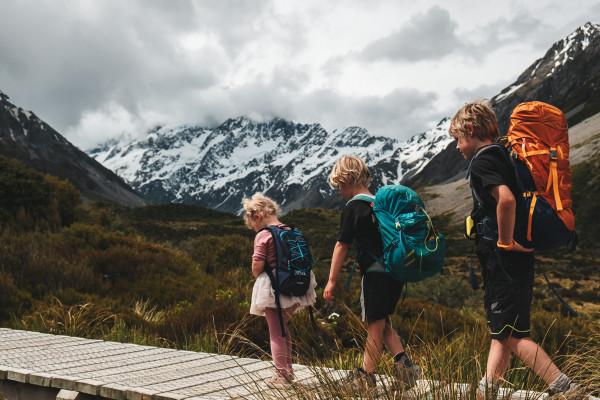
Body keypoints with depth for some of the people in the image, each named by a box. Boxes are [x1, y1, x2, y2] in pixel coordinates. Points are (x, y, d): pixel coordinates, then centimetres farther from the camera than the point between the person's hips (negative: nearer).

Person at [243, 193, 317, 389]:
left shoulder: (262, 236, -12)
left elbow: (257, 265, -17)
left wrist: (259, 278, 3)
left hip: (272, 289, -7)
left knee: (276, 333, 5)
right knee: (283, 328, 22)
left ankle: (282, 375, 9)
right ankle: (288, 369, 27)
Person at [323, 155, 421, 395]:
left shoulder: (353, 208, -8)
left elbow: (342, 245, -7)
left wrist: (331, 281, -3)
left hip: (375, 273, -7)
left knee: (375, 325, 0)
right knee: (381, 322, 18)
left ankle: (365, 378, 10)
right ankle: (402, 362, 6)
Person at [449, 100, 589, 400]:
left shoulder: (481, 162, -14)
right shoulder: (504, 156, 15)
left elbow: (506, 199, -33)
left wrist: (505, 241, -21)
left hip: (503, 259, -10)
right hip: (516, 258, 10)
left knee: (512, 335, -3)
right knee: (501, 330, 14)